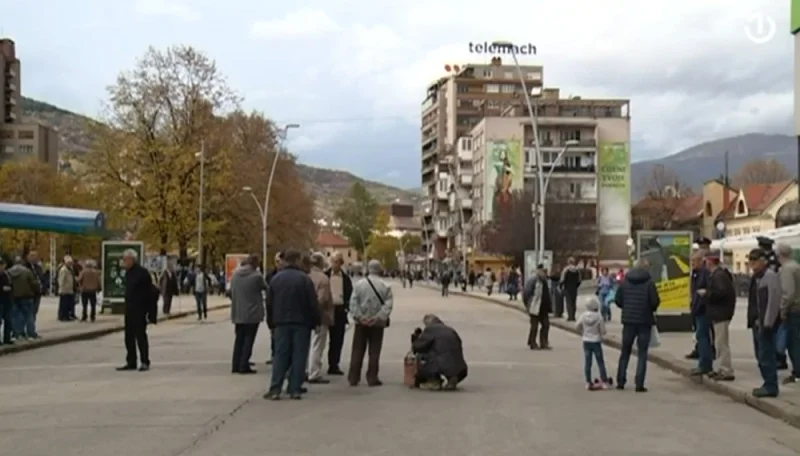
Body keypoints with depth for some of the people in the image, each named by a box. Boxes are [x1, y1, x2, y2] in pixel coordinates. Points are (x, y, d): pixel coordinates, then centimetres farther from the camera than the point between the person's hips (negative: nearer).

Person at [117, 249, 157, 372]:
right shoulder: (128, 273, 11)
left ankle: (145, 362, 5)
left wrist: (151, 312, -18)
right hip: (129, 310, 9)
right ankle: (131, 363, 18)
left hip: (140, 311, -8)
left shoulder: (142, 273, -15)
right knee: (129, 337, 10)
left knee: (140, 336, -3)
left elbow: (151, 292, -16)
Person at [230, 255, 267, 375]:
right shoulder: (256, 276, -15)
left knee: (239, 338, 14)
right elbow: (266, 288, -1)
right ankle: (244, 366, -1)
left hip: (238, 313, 6)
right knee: (248, 339, 2)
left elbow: (231, 292, 10)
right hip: (252, 313, -5)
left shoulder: (235, 274, 3)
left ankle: (235, 365, 14)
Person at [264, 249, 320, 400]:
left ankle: (275, 389, 1)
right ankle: (295, 390, 2)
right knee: (299, 356, 2)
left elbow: (269, 304, 9)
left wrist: (272, 323, 16)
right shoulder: (304, 279, -7)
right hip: (301, 324, -3)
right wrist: (316, 322, 1)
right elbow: (313, 303, -9)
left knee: (280, 355, 5)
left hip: (281, 323, 3)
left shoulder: (275, 279, 6)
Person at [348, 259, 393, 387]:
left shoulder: (359, 284, -3)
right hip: (377, 324, -1)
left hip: (361, 323, 1)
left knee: (357, 351, 9)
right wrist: (378, 317, -15)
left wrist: (359, 317, -10)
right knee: (374, 352, 6)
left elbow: (353, 302, -7)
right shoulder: (385, 286, -5)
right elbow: (388, 304, -13)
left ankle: (353, 378, 10)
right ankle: (372, 378, 5)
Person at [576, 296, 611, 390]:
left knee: (587, 363, 7)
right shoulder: (599, 317, -15)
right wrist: (603, 323, 4)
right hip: (596, 342, -3)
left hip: (586, 342, 3)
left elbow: (577, 327, -5)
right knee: (600, 362, 7)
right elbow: (603, 331, -14)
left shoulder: (583, 316, -7)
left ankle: (588, 382, 8)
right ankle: (604, 381, 12)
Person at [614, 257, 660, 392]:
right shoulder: (649, 282, -9)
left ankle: (620, 382, 15)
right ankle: (639, 384, -2)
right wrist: (651, 309, 8)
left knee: (625, 352, 15)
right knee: (642, 353, 3)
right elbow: (655, 301, -13)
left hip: (628, 320, 3)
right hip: (644, 321, -3)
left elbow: (618, 300, 0)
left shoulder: (625, 281, 1)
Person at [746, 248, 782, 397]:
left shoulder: (770, 275, -13)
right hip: (757, 322, 10)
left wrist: (767, 323, -21)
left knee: (766, 356, -7)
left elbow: (773, 300, -19)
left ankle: (771, 387, -1)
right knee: (761, 355, 14)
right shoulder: (756, 277, 16)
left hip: (766, 323, -10)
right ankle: (768, 384, 23)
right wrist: (752, 320, 15)